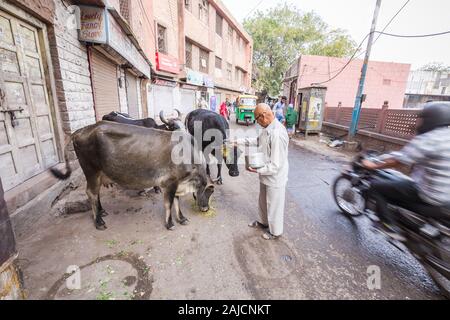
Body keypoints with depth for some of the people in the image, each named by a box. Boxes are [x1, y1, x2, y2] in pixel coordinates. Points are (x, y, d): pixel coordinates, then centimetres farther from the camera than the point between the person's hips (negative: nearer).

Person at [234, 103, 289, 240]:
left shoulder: (277, 134, -32)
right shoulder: (268, 128, -3)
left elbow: (275, 165, -29)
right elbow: (258, 140, 16)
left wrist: (257, 170, -20)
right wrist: (239, 141, 8)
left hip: (274, 178, -9)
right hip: (266, 175, 9)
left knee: (274, 205, 14)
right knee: (263, 201, 27)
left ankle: (275, 231, 38)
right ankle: (263, 222, 53)